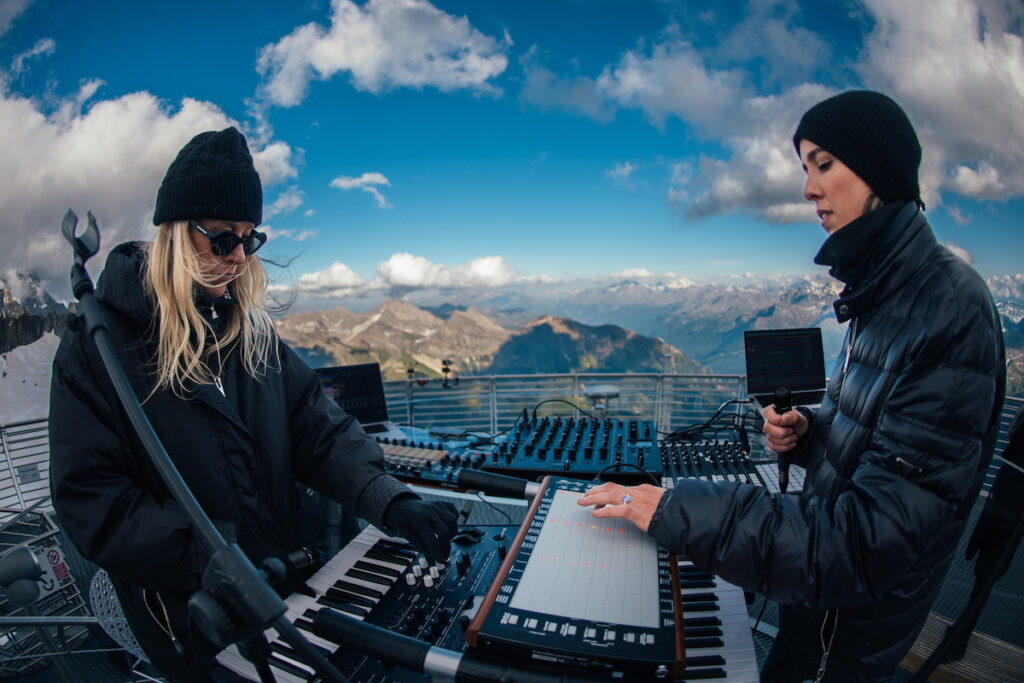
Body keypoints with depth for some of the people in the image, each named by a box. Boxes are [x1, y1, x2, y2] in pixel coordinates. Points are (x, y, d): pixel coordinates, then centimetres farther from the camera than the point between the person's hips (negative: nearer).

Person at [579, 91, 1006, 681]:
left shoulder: (951, 308, -29)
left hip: (860, 621, -7)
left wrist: (680, 511, -34)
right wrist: (806, 430, -9)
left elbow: (879, 533, -33)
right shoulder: (881, 292, 0)